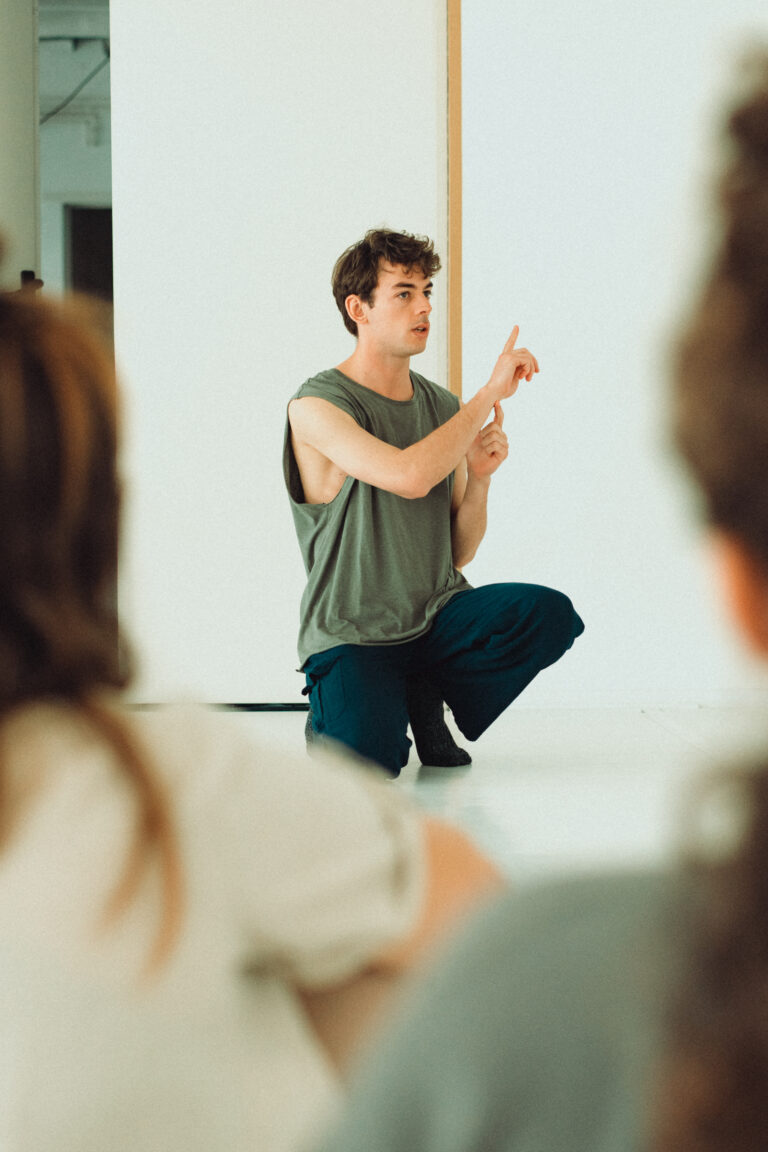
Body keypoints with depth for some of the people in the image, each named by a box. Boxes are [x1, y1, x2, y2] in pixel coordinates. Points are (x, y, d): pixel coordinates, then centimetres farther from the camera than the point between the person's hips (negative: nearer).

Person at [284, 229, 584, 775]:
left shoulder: (443, 407, 10)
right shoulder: (316, 407, -10)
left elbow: (459, 553, 13)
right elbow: (411, 476, -29)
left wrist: (479, 477, -7)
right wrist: (491, 392, -20)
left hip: (439, 613, 5)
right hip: (353, 634, -5)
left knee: (551, 614, -24)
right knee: (365, 762, -32)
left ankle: (425, 698, 3)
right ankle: (340, 706, 8)